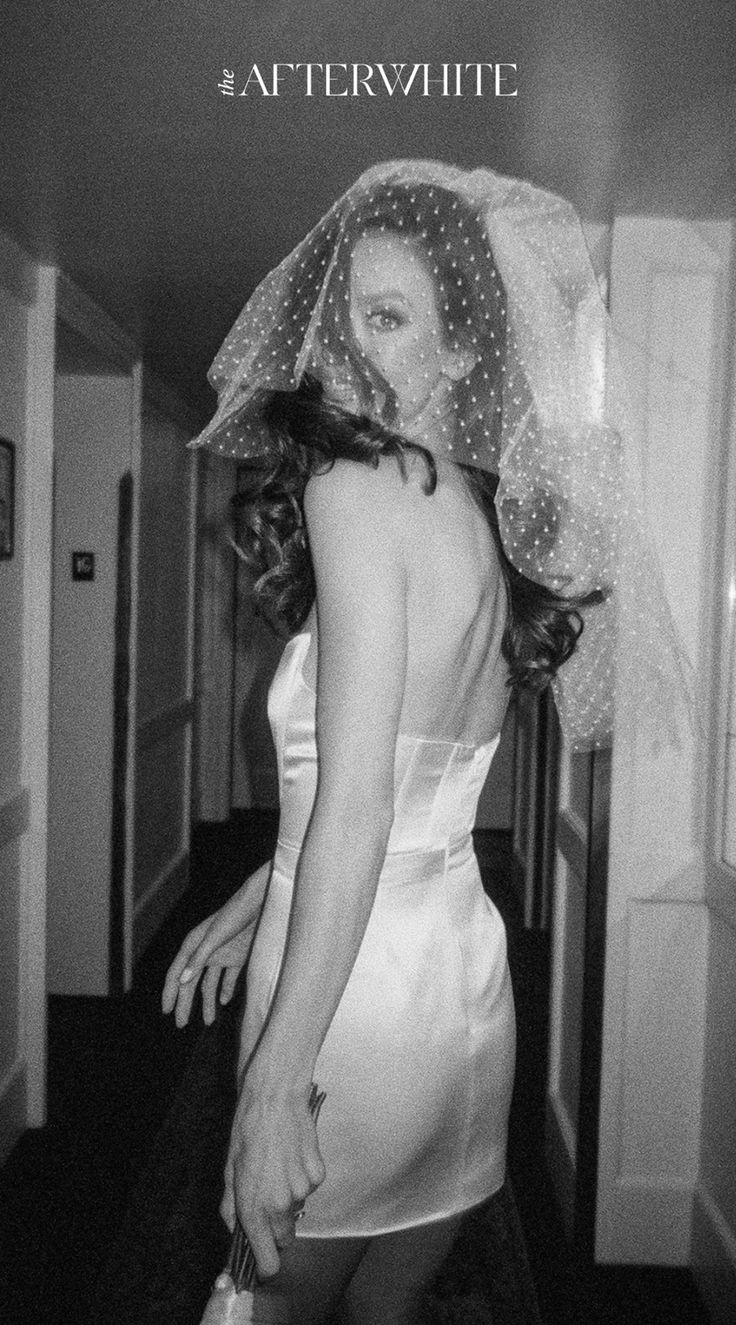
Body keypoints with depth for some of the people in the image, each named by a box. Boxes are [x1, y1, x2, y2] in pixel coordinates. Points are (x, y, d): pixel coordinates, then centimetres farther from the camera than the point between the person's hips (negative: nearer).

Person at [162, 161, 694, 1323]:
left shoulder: (356, 485, -17)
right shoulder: (488, 514, 7)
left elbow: (356, 813, -23)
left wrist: (275, 1079, -20)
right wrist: (251, 903, 20)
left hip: (358, 988, -7)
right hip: (469, 962, 7)